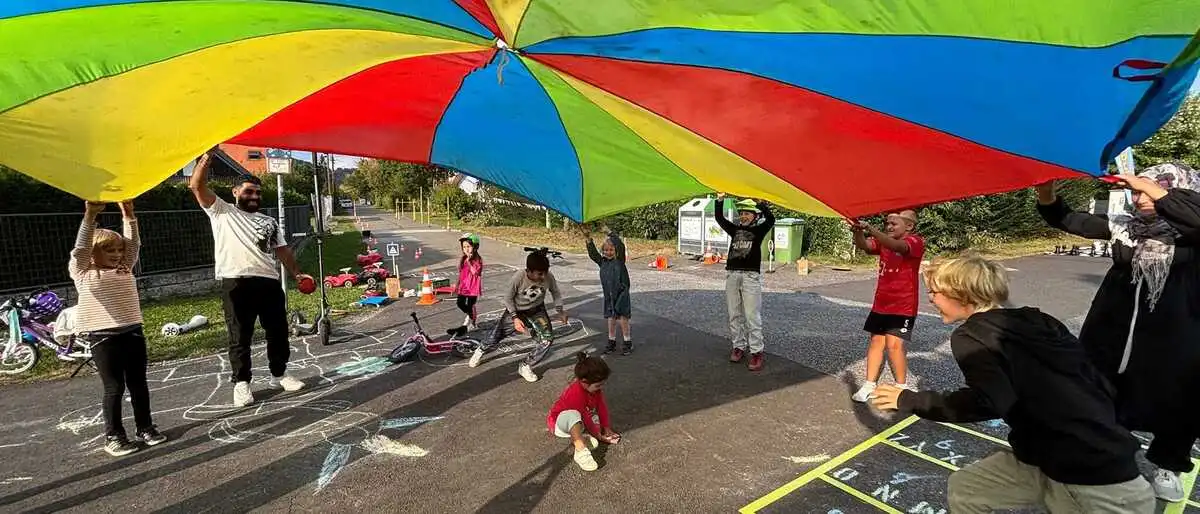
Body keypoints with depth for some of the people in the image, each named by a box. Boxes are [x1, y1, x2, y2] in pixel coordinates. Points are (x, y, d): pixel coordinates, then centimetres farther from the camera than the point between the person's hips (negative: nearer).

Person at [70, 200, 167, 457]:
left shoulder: (125, 269, 12)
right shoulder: (83, 273, -1)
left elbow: (134, 244, 4)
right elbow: (80, 249, -15)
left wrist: (128, 214, -6)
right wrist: (90, 216, -24)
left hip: (133, 332, 5)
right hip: (103, 337, -4)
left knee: (138, 383, 12)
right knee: (114, 387, 1)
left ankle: (145, 427, 23)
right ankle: (113, 436, 14)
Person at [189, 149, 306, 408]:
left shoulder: (269, 221, 21)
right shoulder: (221, 211, 9)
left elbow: (283, 250, 19)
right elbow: (197, 186, -3)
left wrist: (297, 273, 9)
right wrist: (207, 155, -10)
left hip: (269, 282, 4)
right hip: (236, 283, -4)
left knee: (278, 331, 10)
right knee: (239, 337, 2)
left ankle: (279, 374, 25)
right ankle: (241, 383, 14)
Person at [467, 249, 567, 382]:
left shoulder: (549, 277, -25)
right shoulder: (518, 278, -33)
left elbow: (555, 292, -4)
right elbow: (508, 298, -16)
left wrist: (560, 310, -16)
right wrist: (515, 318, -24)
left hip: (536, 310, 2)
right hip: (515, 311, -2)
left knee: (547, 339, -18)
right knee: (494, 338, 7)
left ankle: (525, 366, 4)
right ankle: (481, 351, 45)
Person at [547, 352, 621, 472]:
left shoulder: (594, 387, -9)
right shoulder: (575, 394, -34)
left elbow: (602, 406, -2)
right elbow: (585, 418, -27)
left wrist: (606, 427, -5)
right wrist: (598, 435, -17)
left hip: (580, 421, 9)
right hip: (558, 421, -9)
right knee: (573, 416, -41)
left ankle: (579, 437, -20)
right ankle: (581, 451, -45)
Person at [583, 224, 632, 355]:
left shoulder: (619, 260, -8)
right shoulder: (602, 262, 6)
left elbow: (621, 245, -22)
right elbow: (593, 254, -4)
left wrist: (609, 232, -23)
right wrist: (589, 239, -15)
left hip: (621, 295, -4)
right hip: (609, 296, 4)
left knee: (623, 320, 2)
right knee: (611, 320, 12)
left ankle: (628, 343, 15)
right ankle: (611, 342, 25)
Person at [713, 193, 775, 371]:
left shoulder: (758, 230, 5)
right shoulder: (735, 230, 15)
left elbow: (770, 219, -12)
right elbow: (719, 218, 9)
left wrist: (760, 202, -19)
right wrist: (720, 200, -2)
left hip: (751, 276, -4)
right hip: (732, 275, 5)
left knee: (752, 316, -7)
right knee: (734, 315, 8)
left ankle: (756, 352, -2)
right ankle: (738, 347, 18)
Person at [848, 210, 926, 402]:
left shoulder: (916, 242, -10)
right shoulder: (883, 241, 7)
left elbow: (897, 246, -33)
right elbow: (865, 246, -13)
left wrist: (871, 229, -46)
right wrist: (858, 232, -35)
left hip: (903, 306, -6)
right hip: (881, 304, 6)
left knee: (894, 344, -11)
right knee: (876, 342, 9)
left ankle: (902, 388, 8)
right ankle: (869, 385, 17)